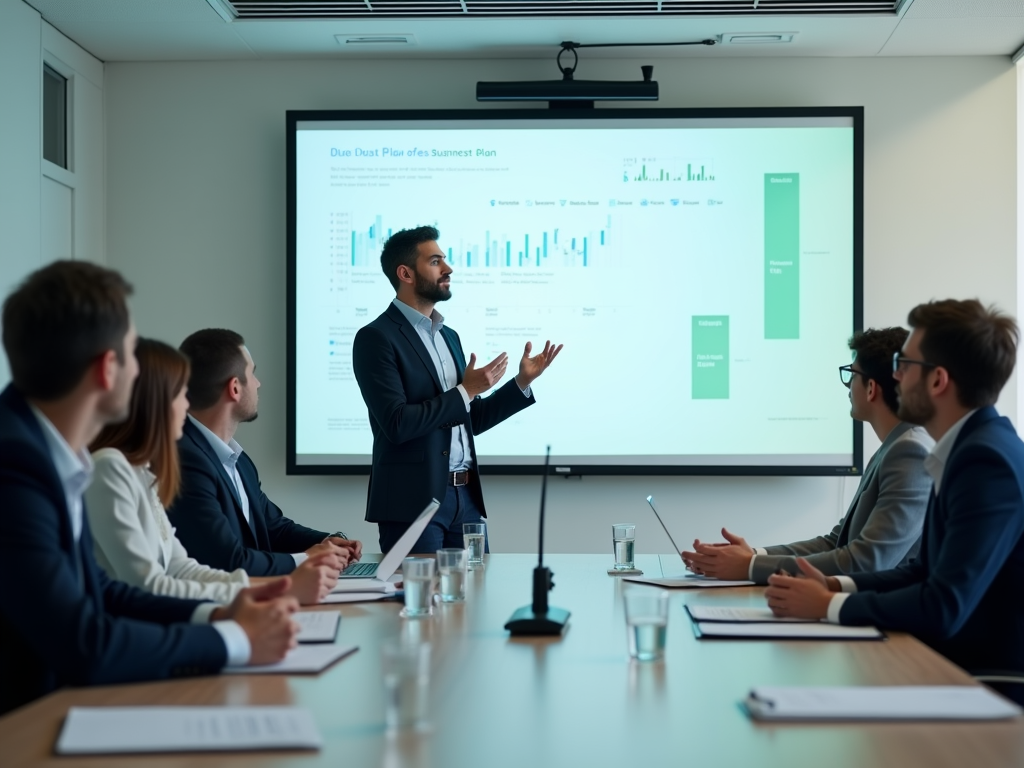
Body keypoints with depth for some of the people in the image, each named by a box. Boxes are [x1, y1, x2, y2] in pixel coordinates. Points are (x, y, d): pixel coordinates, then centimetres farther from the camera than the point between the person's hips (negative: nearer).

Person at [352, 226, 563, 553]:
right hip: (413, 501, -7)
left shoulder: (448, 336, 17)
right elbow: (397, 424, -18)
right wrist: (465, 391, -14)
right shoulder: (376, 338, -9)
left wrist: (522, 382, 9)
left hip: (466, 497, 7)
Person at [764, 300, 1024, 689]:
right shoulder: (972, 446, 9)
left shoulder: (989, 460, -20)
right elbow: (927, 570, 16)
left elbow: (944, 608, -25)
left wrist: (828, 606, -14)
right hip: (955, 665, 8)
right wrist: (837, 586, 1)